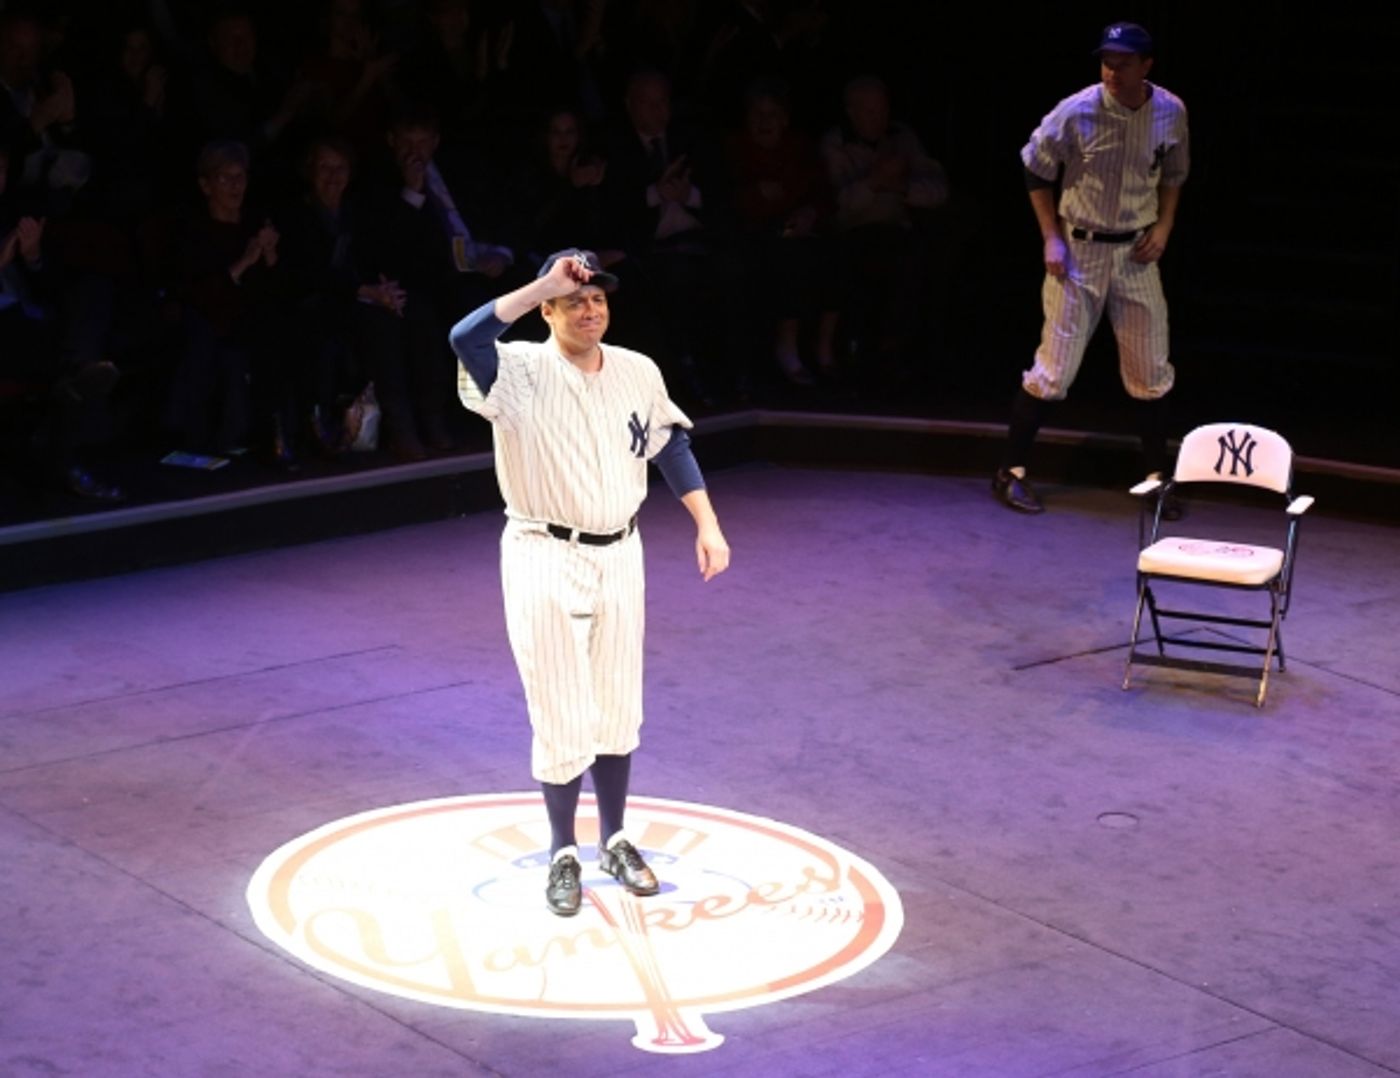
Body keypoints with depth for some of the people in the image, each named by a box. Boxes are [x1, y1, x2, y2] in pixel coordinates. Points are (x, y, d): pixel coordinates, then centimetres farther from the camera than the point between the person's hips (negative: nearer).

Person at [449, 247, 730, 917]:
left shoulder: (638, 373, 0)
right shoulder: (521, 371, -16)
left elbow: (670, 445, 12)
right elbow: (466, 339, -37)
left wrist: (707, 525, 7)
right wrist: (544, 284, -33)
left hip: (619, 556, 5)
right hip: (546, 560, -5)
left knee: (618, 709, 15)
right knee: (562, 716, 2)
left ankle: (614, 841, 31)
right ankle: (563, 854, 19)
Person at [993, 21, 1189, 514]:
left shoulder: (1171, 113, -7)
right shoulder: (1076, 112, -17)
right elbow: (1036, 170, -3)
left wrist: (1164, 225, -2)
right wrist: (1051, 238, -8)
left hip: (1135, 253, 3)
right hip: (1079, 250, -3)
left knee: (1150, 371, 7)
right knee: (1054, 366, -3)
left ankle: (1158, 477, 20)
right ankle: (1011, 472, 8)